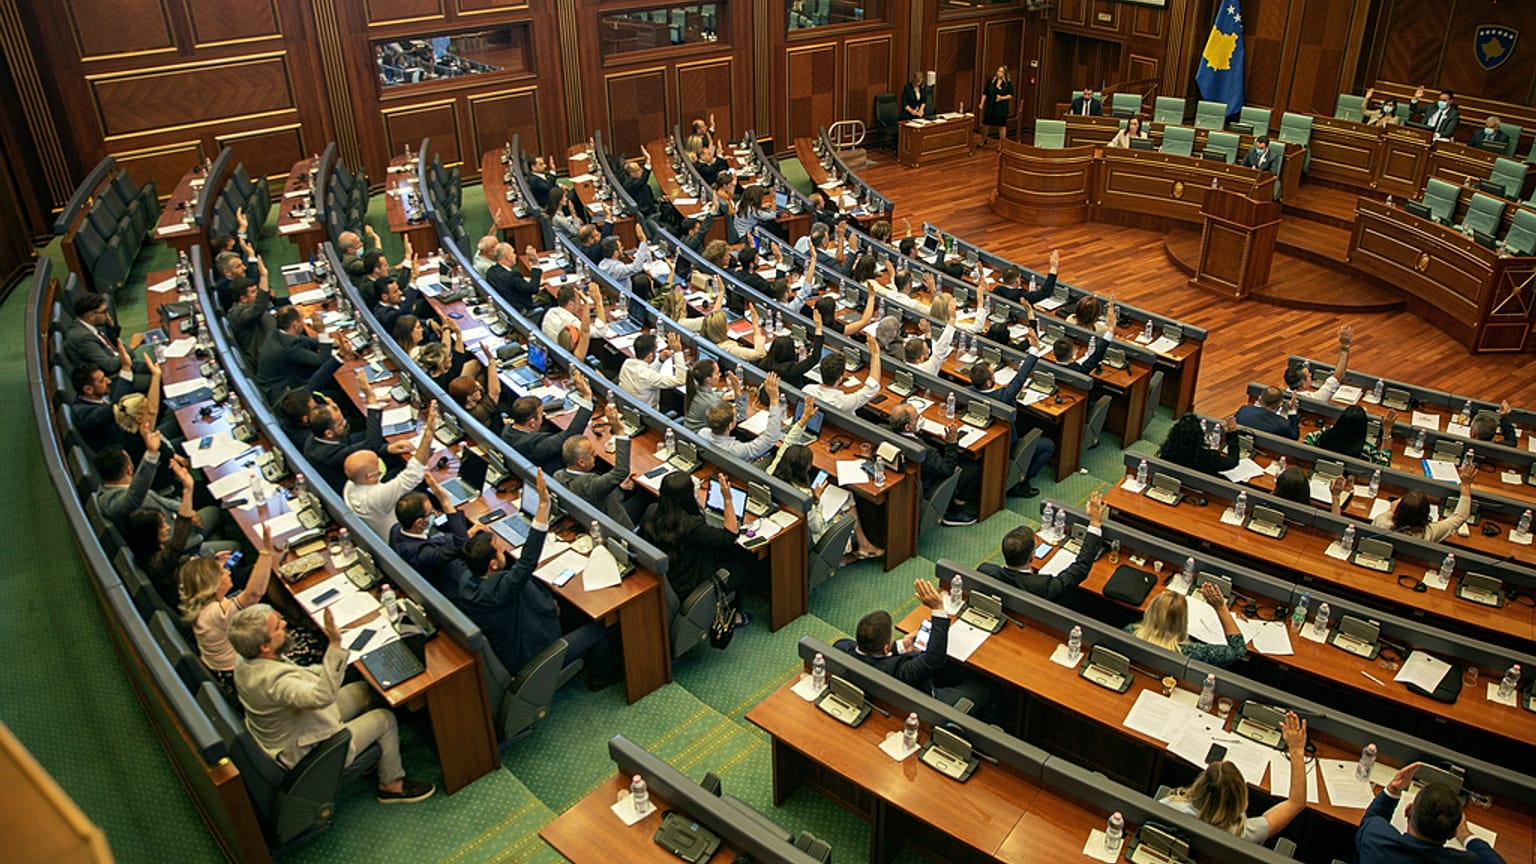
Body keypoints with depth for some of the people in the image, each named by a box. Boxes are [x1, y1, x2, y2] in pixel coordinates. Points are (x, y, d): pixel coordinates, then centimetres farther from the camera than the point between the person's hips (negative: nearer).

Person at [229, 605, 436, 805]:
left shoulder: (245, 666, -10)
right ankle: (391, 785, 24)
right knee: (385, 719, 3)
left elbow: (297, 676, 6)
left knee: (364, 689, 15)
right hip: (307, 754, -9)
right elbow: (323, 696, -55)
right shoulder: (274, 682, -41)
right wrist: (335, 645, -61)